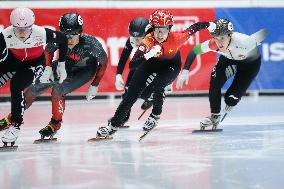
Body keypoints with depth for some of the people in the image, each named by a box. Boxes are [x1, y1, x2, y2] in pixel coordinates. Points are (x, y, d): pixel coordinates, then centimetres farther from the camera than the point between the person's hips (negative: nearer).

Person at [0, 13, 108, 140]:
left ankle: (55, 124, 1)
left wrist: (94, 86, -15)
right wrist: (48, 67, -18)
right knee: (35, 87, 0)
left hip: (85, 70, -4)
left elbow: (103, 62, -19)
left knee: (58, 89, -24)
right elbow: (48, 50, -5)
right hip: (65, 64, 4)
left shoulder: (90, 43, -38)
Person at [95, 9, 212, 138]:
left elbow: (193, 28, -16)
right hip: (152, 62, 1)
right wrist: (147, 55, -62)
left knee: (158, 83, -30)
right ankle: (114, 124, 1)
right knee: (132, 91, -7)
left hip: (171, 64, -1)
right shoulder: (148, 40, -34)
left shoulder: (176, 38, -33)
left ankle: (155, 115, -2)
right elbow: (135, 60, -44)